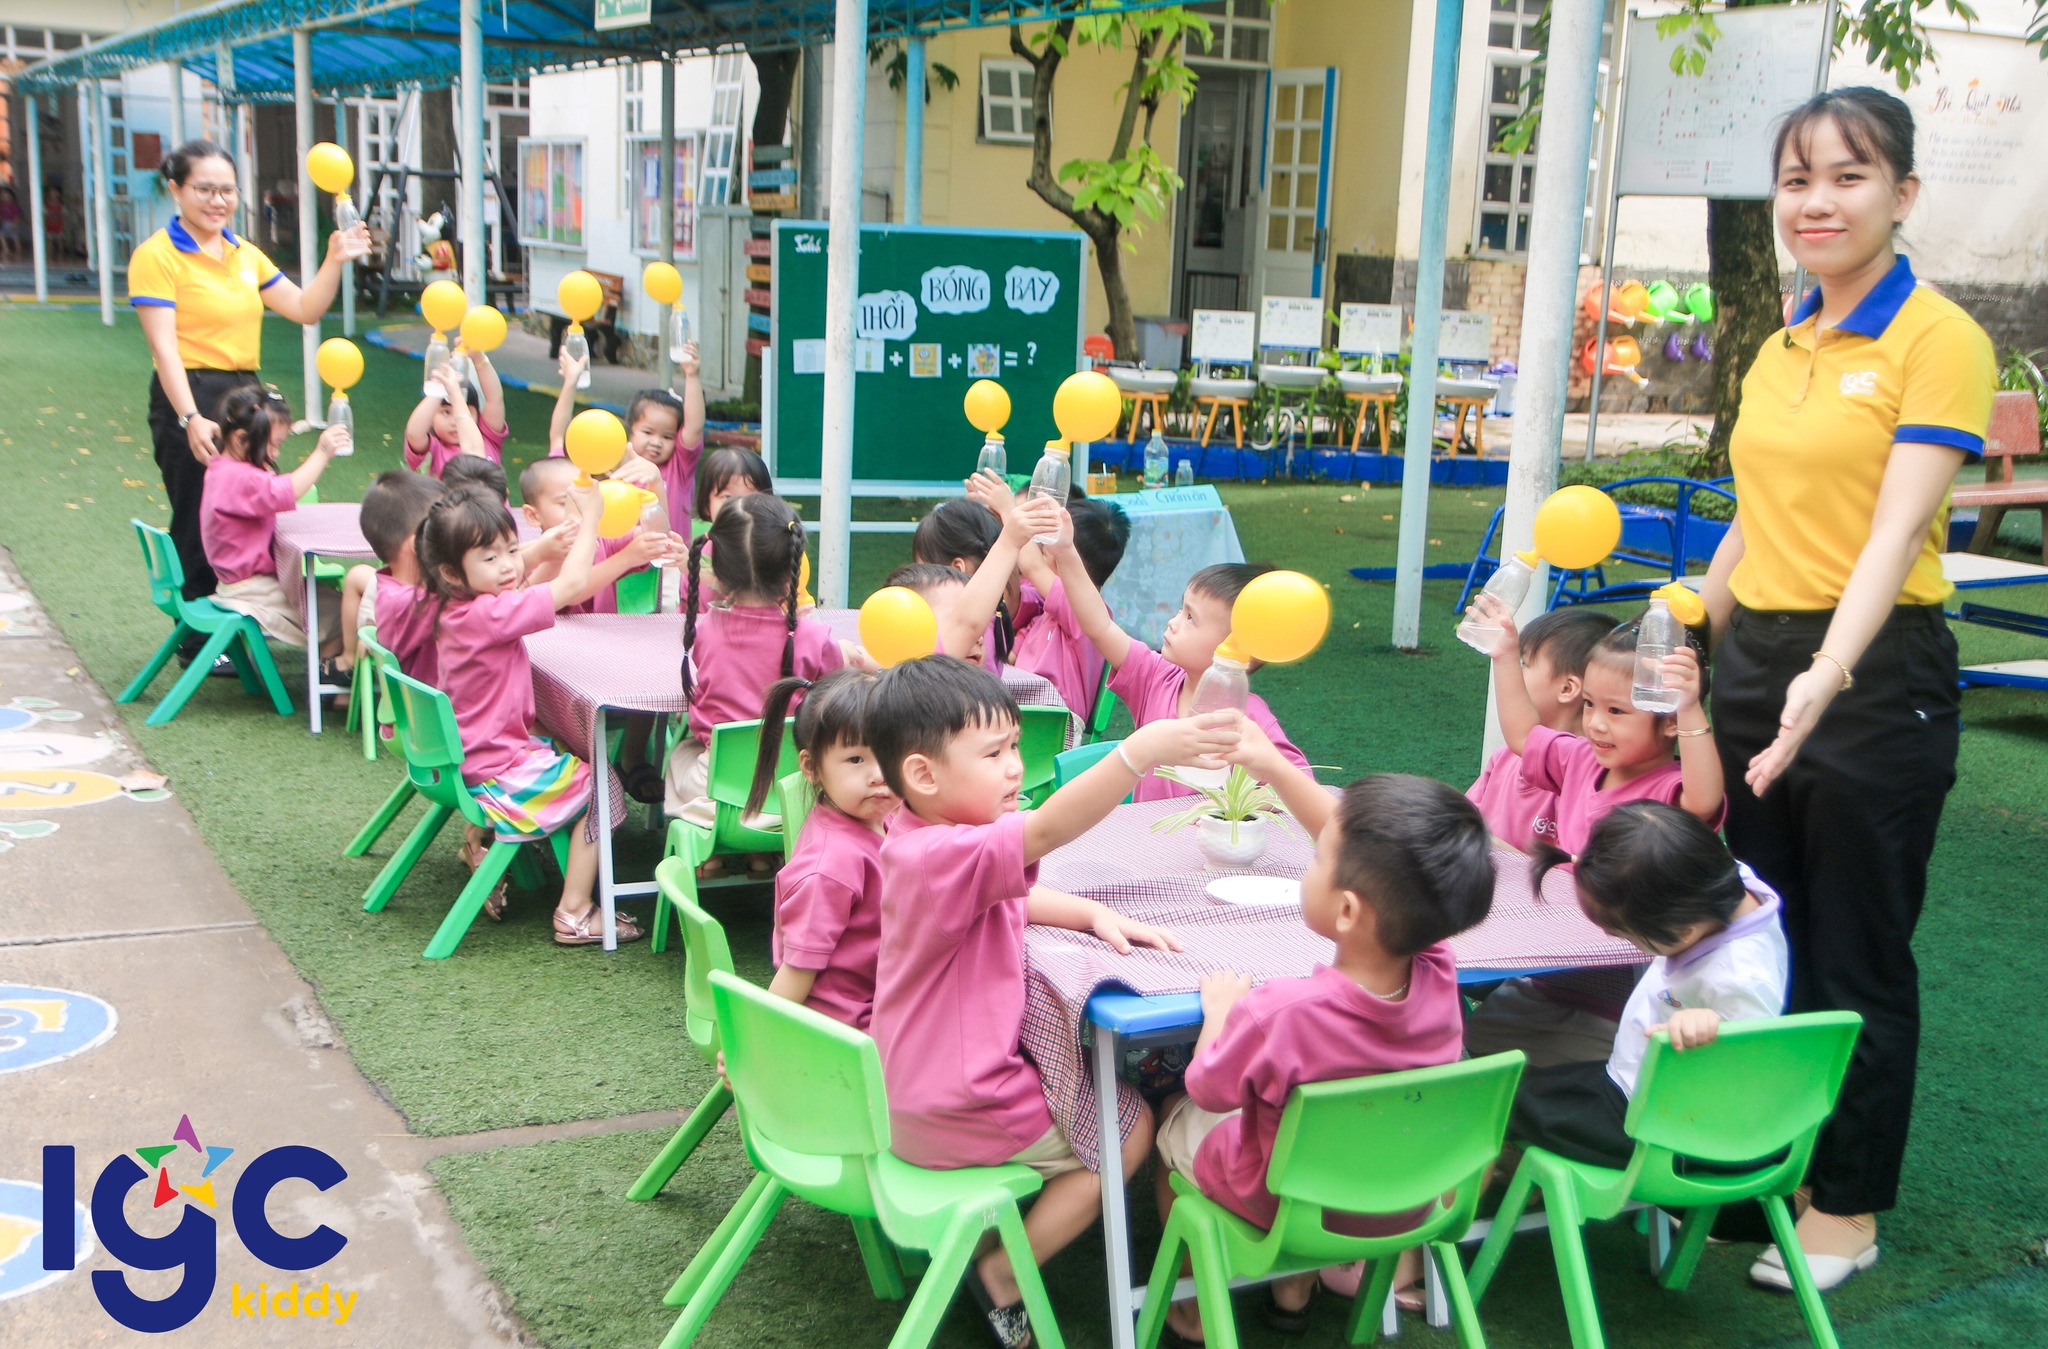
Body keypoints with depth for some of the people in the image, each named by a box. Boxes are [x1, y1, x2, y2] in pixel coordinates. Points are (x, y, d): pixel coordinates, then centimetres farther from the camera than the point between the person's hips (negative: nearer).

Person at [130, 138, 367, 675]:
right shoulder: (157, 255, -8)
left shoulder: (244, 253, 14)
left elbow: (305, 308, 14)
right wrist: (191, 419, -25)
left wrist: (335, 260, -2)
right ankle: (198, 640, 11)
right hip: (190, 398, -7)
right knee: (200, 524, 0)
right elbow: (164, 346, -16)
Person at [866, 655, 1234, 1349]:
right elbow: (1044, 830, -47)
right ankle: (1002, 1278, 7)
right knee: (1130, 1127, 3)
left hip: (914, 1093, 10)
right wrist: (1141, 749, -56)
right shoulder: (944, 856, -30)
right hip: (956, 1110, -10)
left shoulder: (918, 843, 4)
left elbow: (1017, 899, 17)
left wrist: (1095, 914, -1)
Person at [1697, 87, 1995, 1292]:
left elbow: (1897, 528, -23)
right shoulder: (1779, 349, 10)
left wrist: (1827, 676, -35)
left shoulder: (1939, 340, -11)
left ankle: (1849, 1210, 22)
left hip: (1875, 674, -7)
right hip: (1756, 660, 7)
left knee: (1857, 959, 6)